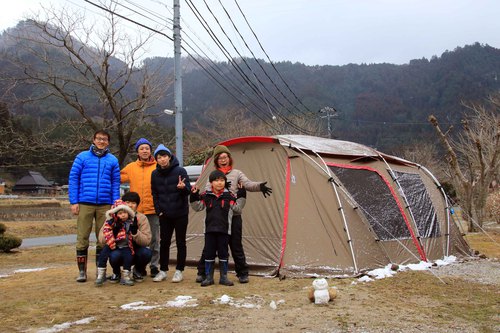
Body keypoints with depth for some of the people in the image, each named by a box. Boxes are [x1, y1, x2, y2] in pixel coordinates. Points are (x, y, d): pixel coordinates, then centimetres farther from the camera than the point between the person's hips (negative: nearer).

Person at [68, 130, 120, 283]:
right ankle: (82, 271, 10)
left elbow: (115, 183, 8)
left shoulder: (112, 160, 9)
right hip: (85, 204, -1)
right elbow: (73, 179, 3)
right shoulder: (82, 157, 5)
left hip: (105, 205, 1)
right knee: (82, 238, 1)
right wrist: (74, 202, -5)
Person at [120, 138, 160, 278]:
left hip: (153, 209, -2)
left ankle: (154, 266, 16)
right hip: (136, 210, 2)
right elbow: (117, 178, 11)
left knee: (154, 240, 6)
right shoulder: (131, 167, 9)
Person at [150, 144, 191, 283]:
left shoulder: (180, 171, -9)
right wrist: (159, 210, 1)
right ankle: (163, 271, 17)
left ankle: (179, 271, 14)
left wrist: (183, 187, -31)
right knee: (164, 242, 7)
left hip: (180, 214, -3)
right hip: (165, 214, 3)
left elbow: (188, 190, -9)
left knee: (180, 242, 4)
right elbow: (155, 194, 9)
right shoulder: (155, 174, 2)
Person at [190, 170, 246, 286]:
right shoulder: (206, 196, 3)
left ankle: (223, 277, 17)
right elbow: (198, 207, 7)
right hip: (210, 229, 1)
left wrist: (241, 196, -5)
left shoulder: (229, 196, 1)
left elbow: (237, 208, 2)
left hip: (224, 230, -1)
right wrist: (194, 197, -6)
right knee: (209, 253, 5)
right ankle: (208, 277, 15)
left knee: (223, 253, 6)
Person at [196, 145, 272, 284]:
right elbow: (207, 191, -4)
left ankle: (242, 274, 17)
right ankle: (202, 272, 20)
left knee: (236, 246, 4)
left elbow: (248, 184, -9)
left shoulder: (236, 173, 7)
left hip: (233, 216, -1)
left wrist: (259, 186, -30)